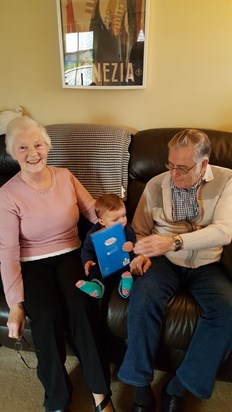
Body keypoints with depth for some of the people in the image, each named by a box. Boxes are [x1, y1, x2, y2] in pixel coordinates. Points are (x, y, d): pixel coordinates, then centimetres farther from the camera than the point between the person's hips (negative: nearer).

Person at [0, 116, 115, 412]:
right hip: (33, 263, -1)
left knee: (80, 306, -26)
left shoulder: (65, 177, 2)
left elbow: (94, 212, 3)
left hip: (70, 255, 2)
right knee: (47, 316, -27)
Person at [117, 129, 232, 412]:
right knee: (143, 301, -29)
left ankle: (179, 387, -7)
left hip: (206, 264, 0)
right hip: (165, 261, 0)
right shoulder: (155, 185, 1)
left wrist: (174, 241, -32)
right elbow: (139, 230, 9)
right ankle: (141, 385, -7)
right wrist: (141, 255, -13)